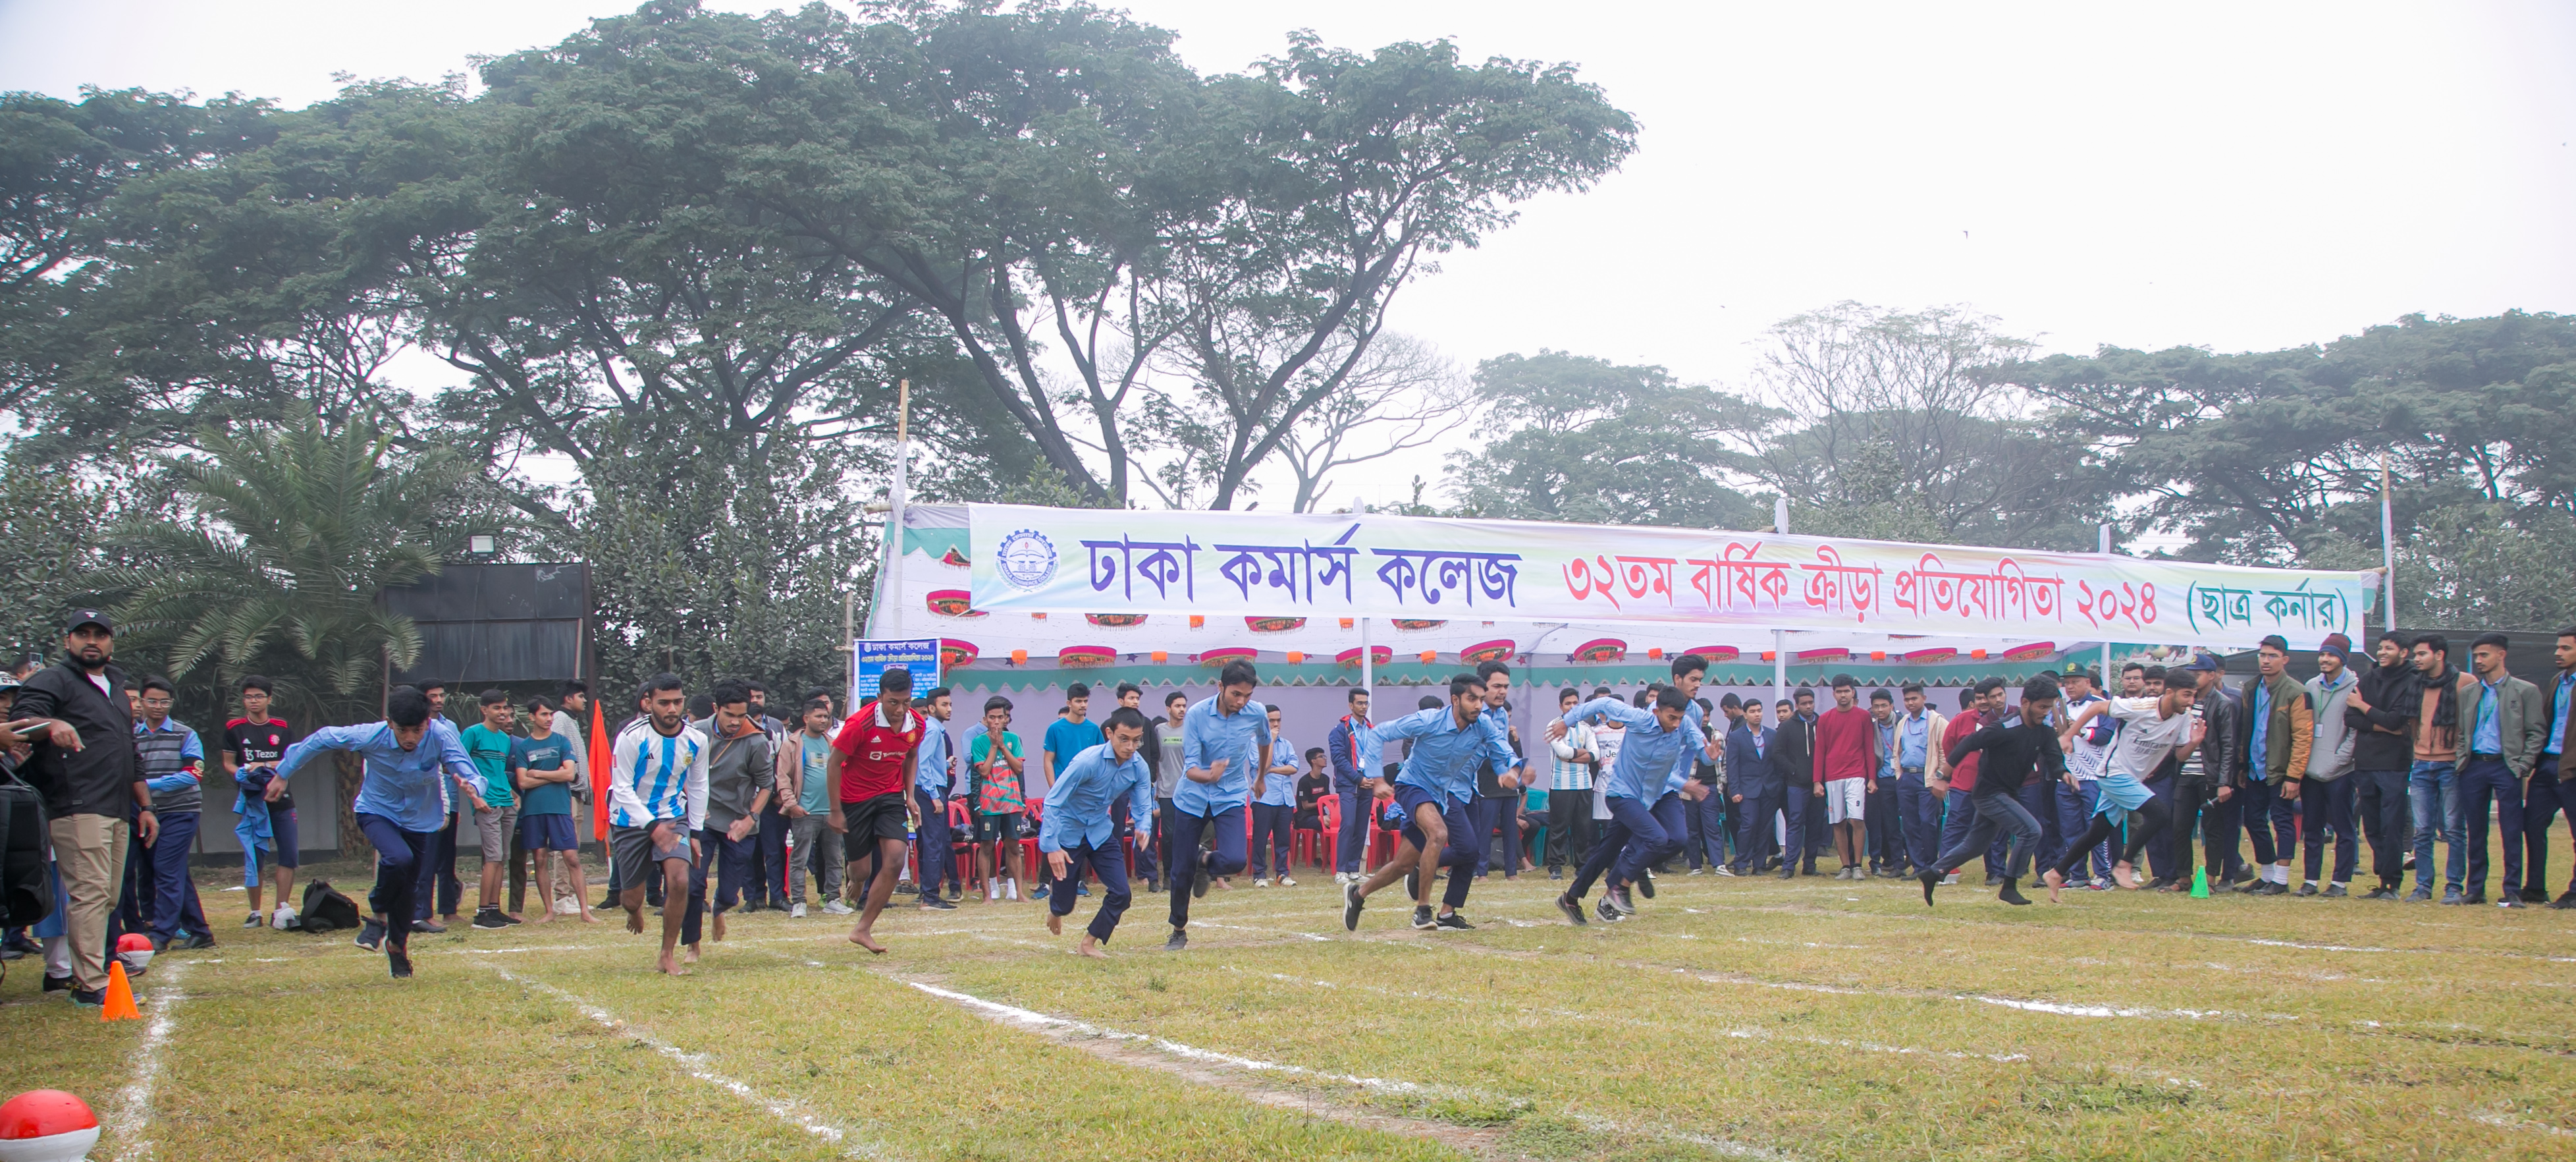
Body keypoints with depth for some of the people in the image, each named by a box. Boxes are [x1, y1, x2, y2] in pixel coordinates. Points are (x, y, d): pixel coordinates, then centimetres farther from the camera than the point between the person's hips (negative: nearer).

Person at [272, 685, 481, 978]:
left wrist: (468, 786, -59)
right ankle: (378, 915, -3)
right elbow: (321, 739, -13)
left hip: (422, 820, 2)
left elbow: (474, 777, -35)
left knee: (411, 887, 11)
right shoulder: (370, 736, -28)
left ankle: (397, 944, 40)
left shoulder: (441, 737, -28)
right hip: (378, 813, -2)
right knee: (398, 858, -32)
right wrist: (283, 774, -5)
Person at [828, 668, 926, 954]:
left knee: (894, 862, -12)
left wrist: (909, 795, 6)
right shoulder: (860, 723, -23)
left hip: (891, 796, 3)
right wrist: (836, 811, -10)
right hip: (855, 799, -3)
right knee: (859, 866, 5)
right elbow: (833, 762, -13)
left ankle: (862, 929, -2)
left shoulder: (918, 724, -8)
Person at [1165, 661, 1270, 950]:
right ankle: (1179, 931, 27)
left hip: (1231, 798, 1)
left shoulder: (1257, 713, -11)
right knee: (1181, 871, 4)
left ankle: (1206, 862, 15)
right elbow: (1190, 768, -20)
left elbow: (1264, 741, 15)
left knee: (1234, 861, -21)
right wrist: (1208, 775, -43)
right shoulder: (1197, 714, -17)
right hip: (1191, 799, -1)